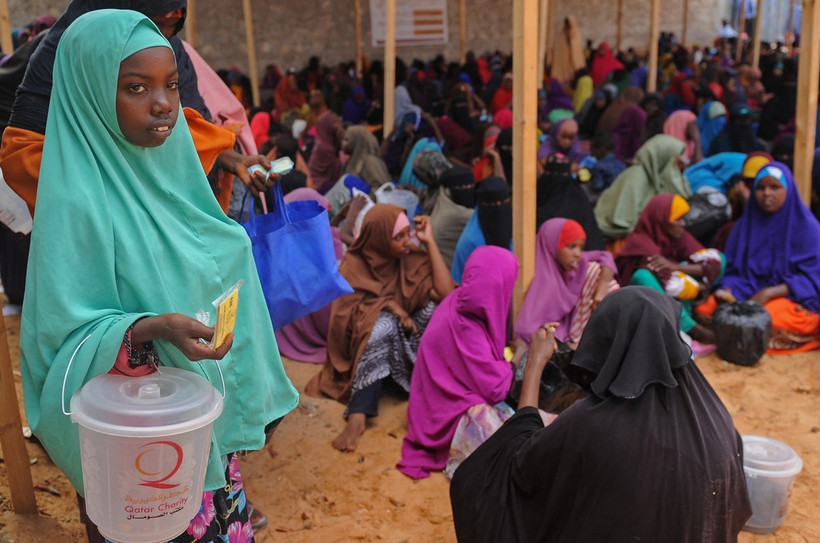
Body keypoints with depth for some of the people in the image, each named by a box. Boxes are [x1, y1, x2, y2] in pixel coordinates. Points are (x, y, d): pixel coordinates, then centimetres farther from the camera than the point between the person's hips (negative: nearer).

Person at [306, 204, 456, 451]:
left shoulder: (412, 259, -4)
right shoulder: (354, 266, -9)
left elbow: (445, 292, -20)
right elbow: (344, 315, -13)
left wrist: (429, 242, -16)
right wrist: (387, 304, -25)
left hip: (408, 343, 2)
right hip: (366, 346, -2)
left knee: (435, 304, -23)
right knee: (383, 323, -36)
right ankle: (358, 415, -44)